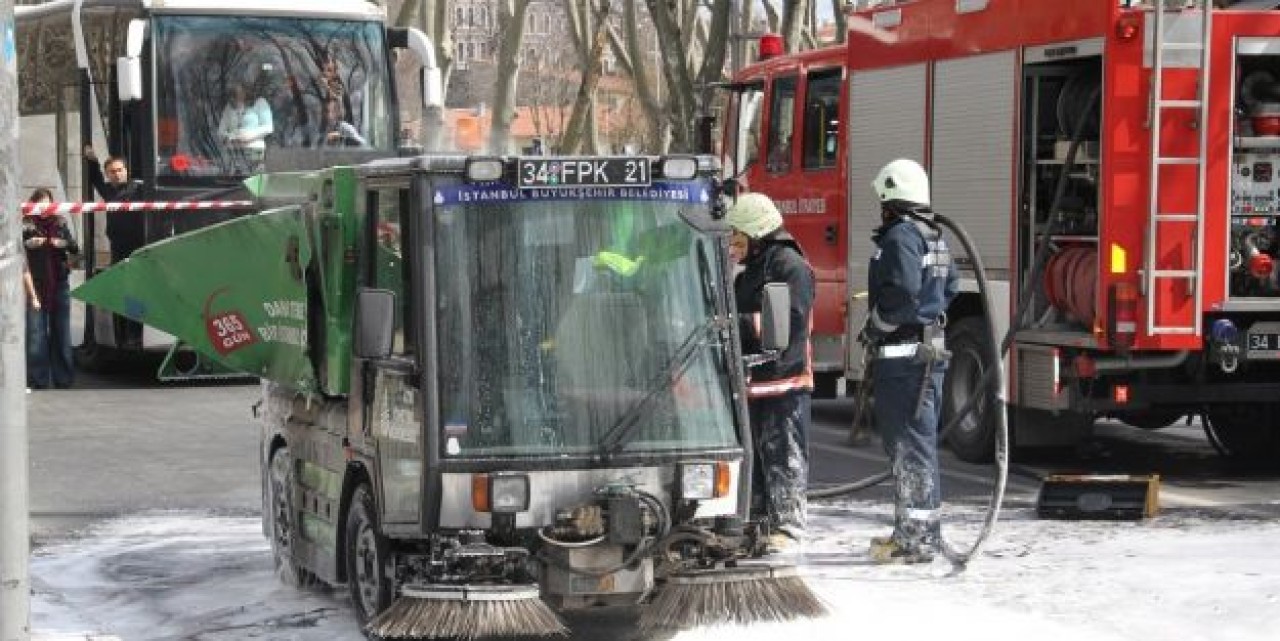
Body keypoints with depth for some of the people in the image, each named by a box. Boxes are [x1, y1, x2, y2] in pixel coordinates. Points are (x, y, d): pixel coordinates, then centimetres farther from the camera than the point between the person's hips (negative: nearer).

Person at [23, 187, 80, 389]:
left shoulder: (60, 223, 7)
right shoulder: (26, 225, -1)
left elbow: (75, 249, 6)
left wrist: (64, 244, -14)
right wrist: (28, 244, -19)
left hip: (59, 285, 3)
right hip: (35, 287, -3)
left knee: (61, 332, 8)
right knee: (36, 334, -6)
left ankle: (63, 379, 15)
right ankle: (37, 381, -2)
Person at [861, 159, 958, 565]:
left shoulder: (900, 236, -15)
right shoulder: (934, 238, 16)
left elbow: (902, 292, -24)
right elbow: (948, 287, 23)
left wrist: (875, 326, -12)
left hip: (903, 355, -10)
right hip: (931, 351, 10)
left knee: (909, 444, -8)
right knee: (917, 442, 16)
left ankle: (915, 539, -7)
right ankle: (919, 531, 23)